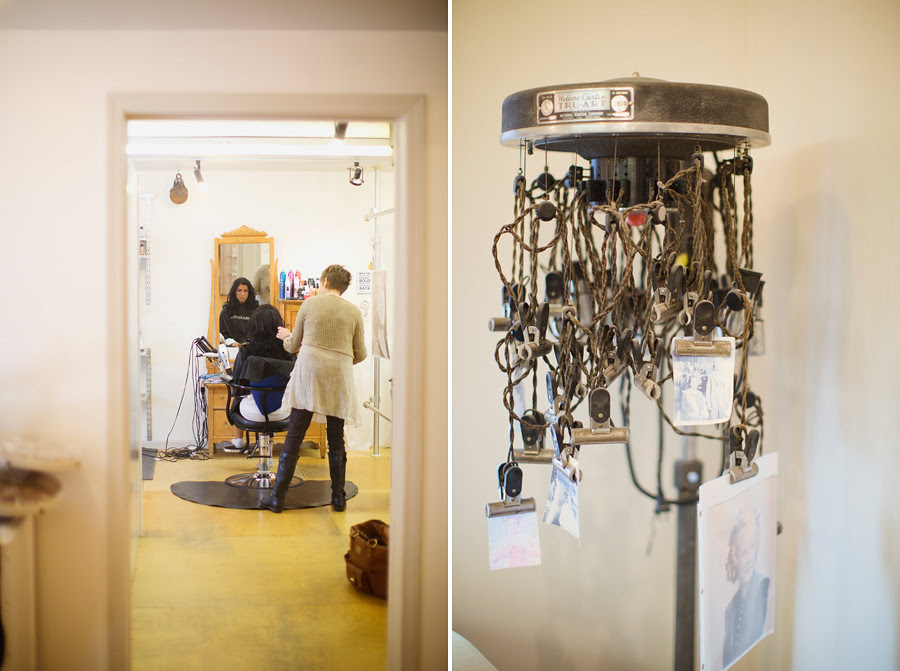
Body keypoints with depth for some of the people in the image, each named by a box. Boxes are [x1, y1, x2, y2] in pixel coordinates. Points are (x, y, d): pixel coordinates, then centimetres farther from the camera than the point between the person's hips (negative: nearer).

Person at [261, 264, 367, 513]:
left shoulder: (310, 304, 5)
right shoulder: (354, 311, 7)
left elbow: (293, 346, 12)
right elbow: (360, 355, 10)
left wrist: (286, 336, 35)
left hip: (309, 371, -1)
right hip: (339, 375, 1)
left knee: (294, 435, 2)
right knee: (336, 438, 10)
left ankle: (278, 497, 3)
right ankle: (338, 498, 15)